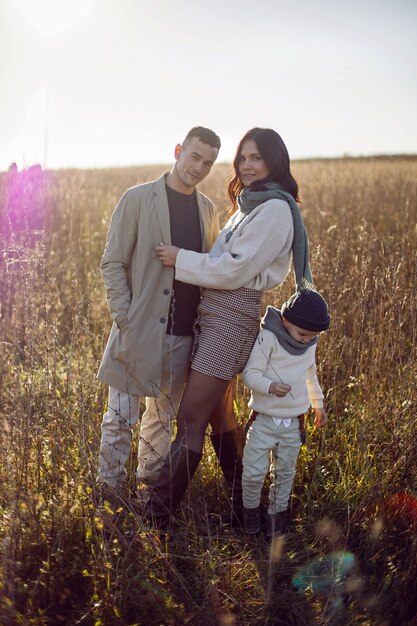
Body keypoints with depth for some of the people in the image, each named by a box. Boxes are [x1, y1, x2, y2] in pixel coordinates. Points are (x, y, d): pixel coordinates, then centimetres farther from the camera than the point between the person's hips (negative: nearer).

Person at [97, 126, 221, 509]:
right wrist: (124, 317, -11)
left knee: (164, 415, 16)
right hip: (140, 330, -4)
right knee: (122, 417, 3)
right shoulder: (138, 199, -5)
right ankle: (110, 492, 21)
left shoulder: (207, 210, 9)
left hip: (184, 334, 5)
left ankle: (150, 485, 32)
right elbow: (112, 263, -4)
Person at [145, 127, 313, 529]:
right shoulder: (249, 205, 19)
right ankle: (244, 507, 30)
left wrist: (181, 259, -8)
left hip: (232, 318, -10)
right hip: (211, 313, 10)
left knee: (190, 420, -7)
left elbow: (235, 270, -15)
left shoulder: (275, 209, -12)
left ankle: (156, 517, 2)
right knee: (218, 415, 17)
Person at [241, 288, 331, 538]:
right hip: (264, 421, -4)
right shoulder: (268, 338, -15)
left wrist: (318, 403, 32)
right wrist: (269, 386, -36)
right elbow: (250, 373, -17)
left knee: (285, 473, 14)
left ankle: (278, 513, 32)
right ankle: (251, 508, 24)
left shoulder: (310, 344, 5)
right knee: (254, 472, -3)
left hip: (294, 424, 4)